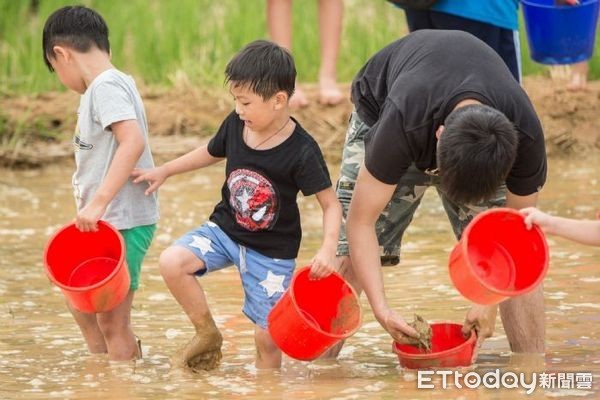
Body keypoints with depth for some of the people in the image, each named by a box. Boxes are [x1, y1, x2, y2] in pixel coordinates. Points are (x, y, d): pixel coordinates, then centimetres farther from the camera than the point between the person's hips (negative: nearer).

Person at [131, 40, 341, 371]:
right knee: (171, 262, -21)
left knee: (268, 339, -3)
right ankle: (208, 335, -1)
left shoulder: (301, 152, -21)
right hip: (225, 229, 4)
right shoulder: (235, 125, -7)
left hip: (272, 252, -4)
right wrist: (164, 171, 16)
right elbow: (211, 153, 17)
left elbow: (331, 205, -15)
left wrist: (328, 248, -31)